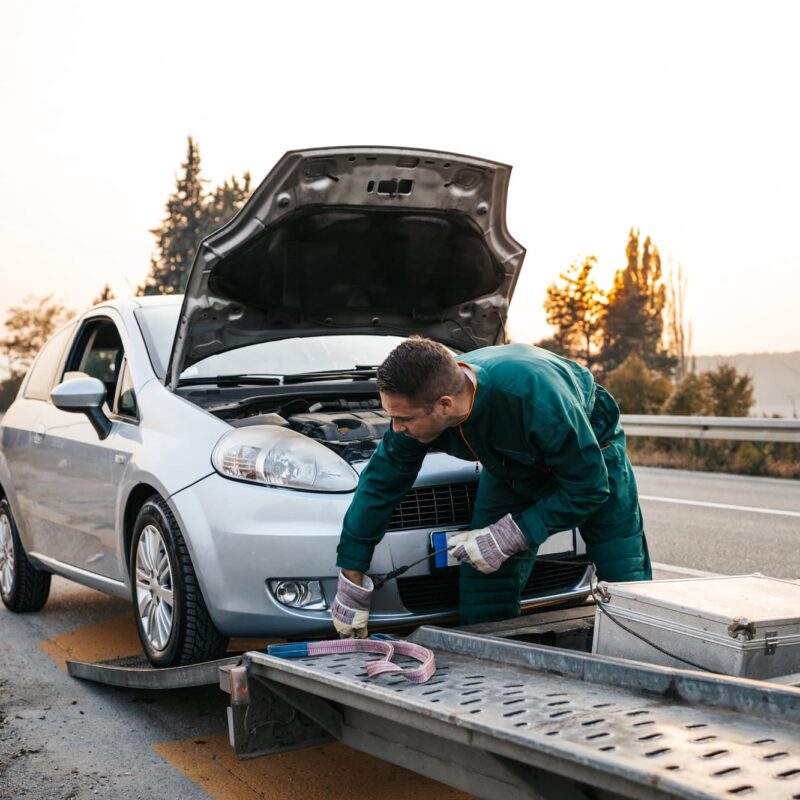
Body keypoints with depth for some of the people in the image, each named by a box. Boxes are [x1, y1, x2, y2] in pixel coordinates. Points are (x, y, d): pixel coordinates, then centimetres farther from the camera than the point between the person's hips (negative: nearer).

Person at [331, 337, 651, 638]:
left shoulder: (536, 396, -45)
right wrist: (351, 583, -10)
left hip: (591, 451, -4)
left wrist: (508, 538, -33)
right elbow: (380, 484, -13)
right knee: (484, 609, -3)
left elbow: (589, 486, -31)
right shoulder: (419, 406, -28)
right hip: (511, 465, 4)